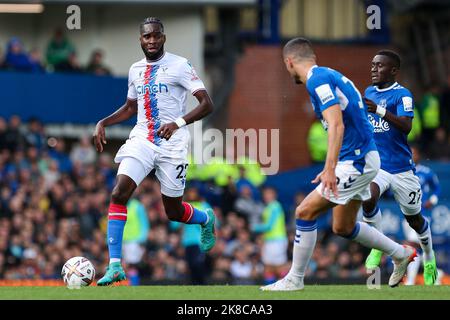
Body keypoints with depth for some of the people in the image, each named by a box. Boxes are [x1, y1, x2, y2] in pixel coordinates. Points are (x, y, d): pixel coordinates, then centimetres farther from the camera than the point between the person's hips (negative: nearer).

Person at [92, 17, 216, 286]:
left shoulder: (179, 65, -8)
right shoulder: (136, 70, 11)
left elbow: (207, 105, -12)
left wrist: (178, 123, -26)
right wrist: (103, 123, 11)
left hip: (172, 144, -4)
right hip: (142, 140, 4)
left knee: (174, 212, 6)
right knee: (119, 194, -18)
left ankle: (206, 219, 43)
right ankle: (115, 265, -16)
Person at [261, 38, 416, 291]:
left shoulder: (317, 80, -15)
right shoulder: (329, 75, 15)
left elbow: (337, 125, -26)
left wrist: (330, 168, -33)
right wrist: (332, 167, 28)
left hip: (357, 161, -10)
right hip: (359, 159, 10)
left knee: (306, 212, -9)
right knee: (343, 227, 19)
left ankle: (295, 279, -2)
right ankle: (402, 254, 32)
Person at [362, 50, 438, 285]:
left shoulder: (402, 95, -10)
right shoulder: (369, 92, 9)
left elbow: (406, 126, -27)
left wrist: (379, 110, -36)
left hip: (401, 167, -3)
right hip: (375, 164, 3)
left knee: (414, 219, 11)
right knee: (368, 200, -28)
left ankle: (429, 257, 38)